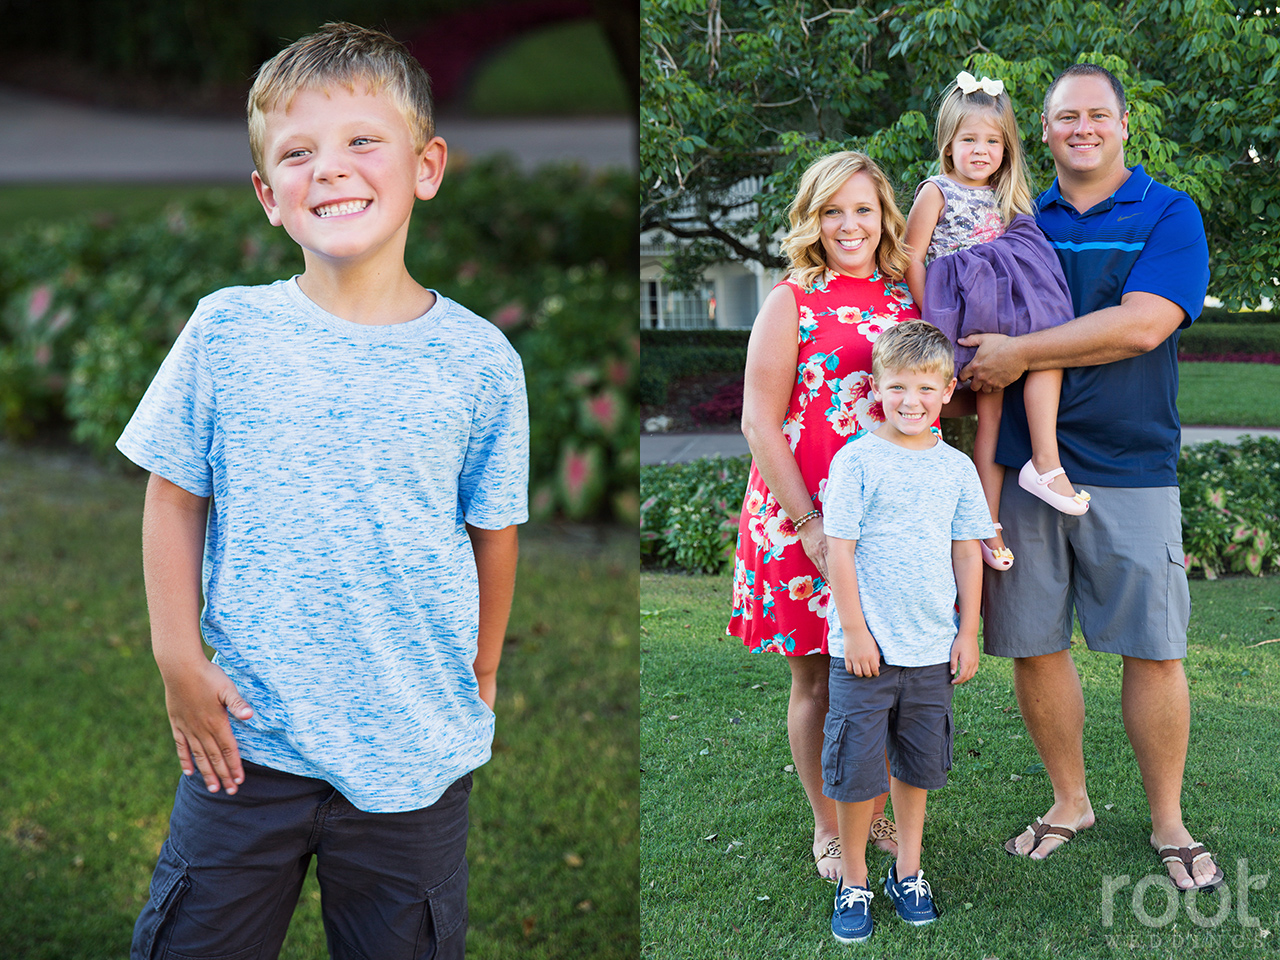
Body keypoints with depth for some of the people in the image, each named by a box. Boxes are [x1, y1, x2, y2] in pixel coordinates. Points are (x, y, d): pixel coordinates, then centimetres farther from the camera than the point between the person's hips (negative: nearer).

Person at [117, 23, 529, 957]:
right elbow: (174, 499, 2)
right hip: (246, 738, 1)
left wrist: (479, 680, 12)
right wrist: (179, 660, -3)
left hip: (417, 752, 0)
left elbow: (494, 532, 4)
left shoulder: (479, 360, -6)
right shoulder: (226, 332, -5)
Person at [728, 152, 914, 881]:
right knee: (819, 680, 7)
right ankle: (829, 830, 23)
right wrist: (809, 526, -15)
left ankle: (875, 813, 30)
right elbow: (759, 423, -9)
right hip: (806, 524, -4)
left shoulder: (907, 300, 9)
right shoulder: (792, 303, -4)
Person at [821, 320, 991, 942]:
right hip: (865, 648, -3)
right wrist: (854, 630, -10)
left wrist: (968, 633, 7)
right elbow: (839, 548, -8)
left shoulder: (957, 467, 5)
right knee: (857, 766, 2)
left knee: (917, 764, 13)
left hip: (932, 649, 4)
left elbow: (967, 553, 9)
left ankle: (908, 870, 29)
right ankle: (853, 881, 18)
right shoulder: (856, 461, -8)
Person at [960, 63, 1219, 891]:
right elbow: (979, 332, 17)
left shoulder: (1169, 216, 1)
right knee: (1034, 646, 6)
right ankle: (1070, 803, 25)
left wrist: (1021, 354, -14)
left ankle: (1169, 822, 19)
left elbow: (1141, 325, -15)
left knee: (1154, 650, 2)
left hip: (1131, 470, -3)